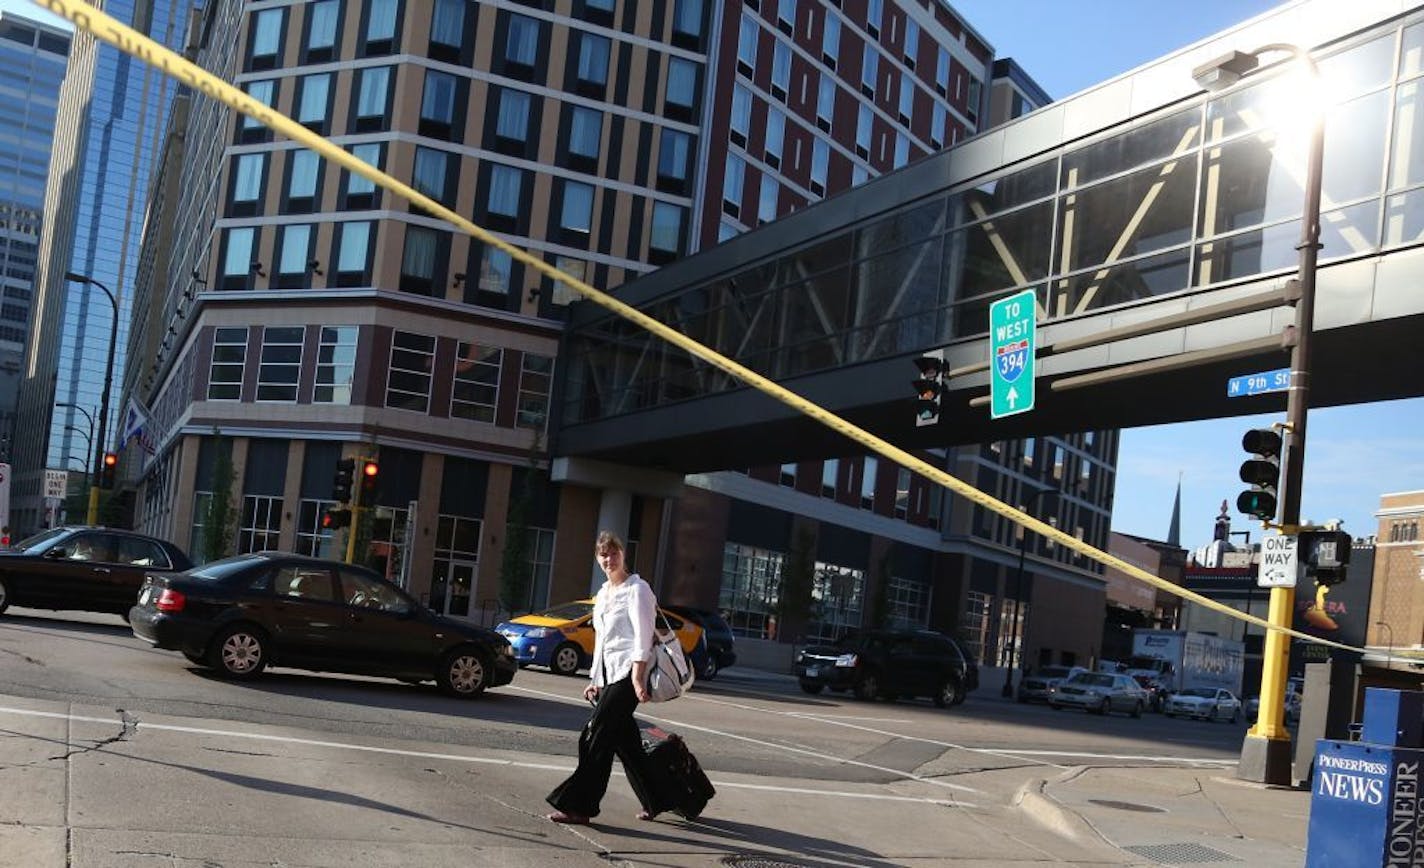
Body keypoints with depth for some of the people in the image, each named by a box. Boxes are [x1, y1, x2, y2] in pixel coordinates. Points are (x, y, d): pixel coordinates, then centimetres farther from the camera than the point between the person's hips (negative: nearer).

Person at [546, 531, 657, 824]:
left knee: (597, 738, -11)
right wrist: (595, 679, 19)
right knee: (625, 740, 8)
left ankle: (578, 805, -9)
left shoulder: (637, 589, -6)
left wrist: (637, 677, -22)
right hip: (608, 674, 8)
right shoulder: (603, 594, 18)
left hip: (628, 673, -8)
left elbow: (643, 636, -14)